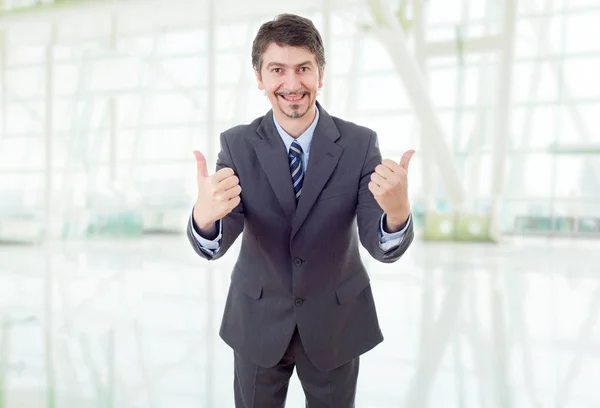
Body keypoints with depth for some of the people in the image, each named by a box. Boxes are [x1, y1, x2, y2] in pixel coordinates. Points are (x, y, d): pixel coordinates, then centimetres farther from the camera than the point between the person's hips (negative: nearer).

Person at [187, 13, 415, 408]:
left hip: (335, 321, 0)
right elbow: (214, 245, -21)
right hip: (258, 321, 1)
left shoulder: (360, 144, -15)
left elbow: (384, 247, -21)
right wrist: (204, 215, -45)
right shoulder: (237, 144, -13)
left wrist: (397, 212, -45)